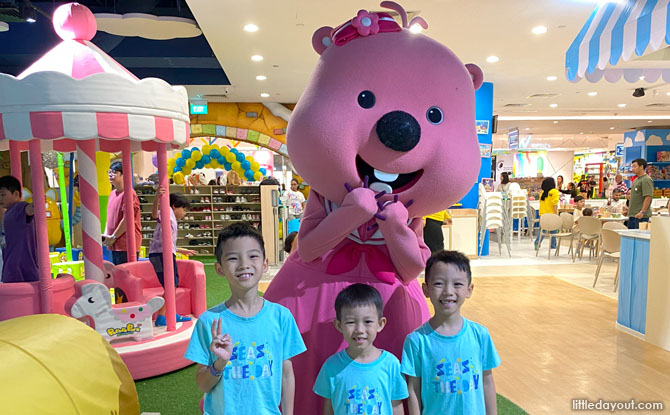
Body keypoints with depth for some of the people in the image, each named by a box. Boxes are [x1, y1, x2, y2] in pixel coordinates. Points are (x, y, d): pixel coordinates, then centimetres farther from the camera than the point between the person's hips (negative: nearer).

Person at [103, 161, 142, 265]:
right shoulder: (112, 193, 16)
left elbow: (127, 219, -17)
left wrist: (113, 237, -12)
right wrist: (106, 235, 10)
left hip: (127, 245, -9)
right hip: (115, 245, 9)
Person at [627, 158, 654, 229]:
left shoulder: (646, 180, -12)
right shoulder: (636, 180, 18)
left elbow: (648, 197, -19)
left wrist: (642, 212, -23)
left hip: (641, 216, -9)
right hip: (632, 215, 9)